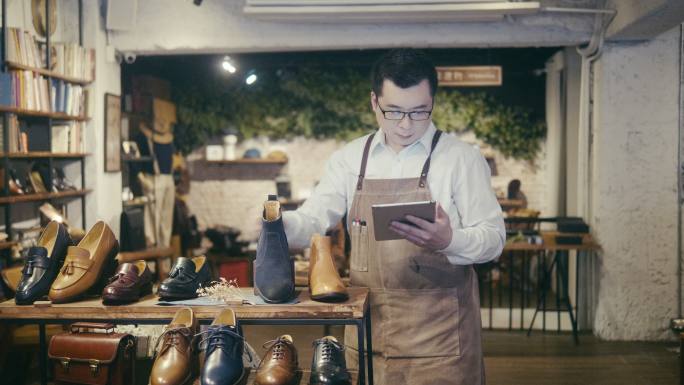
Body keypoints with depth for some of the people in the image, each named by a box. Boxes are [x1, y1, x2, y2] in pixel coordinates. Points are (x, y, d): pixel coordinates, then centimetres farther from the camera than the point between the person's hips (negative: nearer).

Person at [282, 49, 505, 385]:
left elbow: (493, 238, -5)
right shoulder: (350, 158, 6)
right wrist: (279, 223, -20)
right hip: (368, 328, 3)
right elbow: (312, 222, 2)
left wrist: (449, 241, -25)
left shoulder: (461, 158, -2)